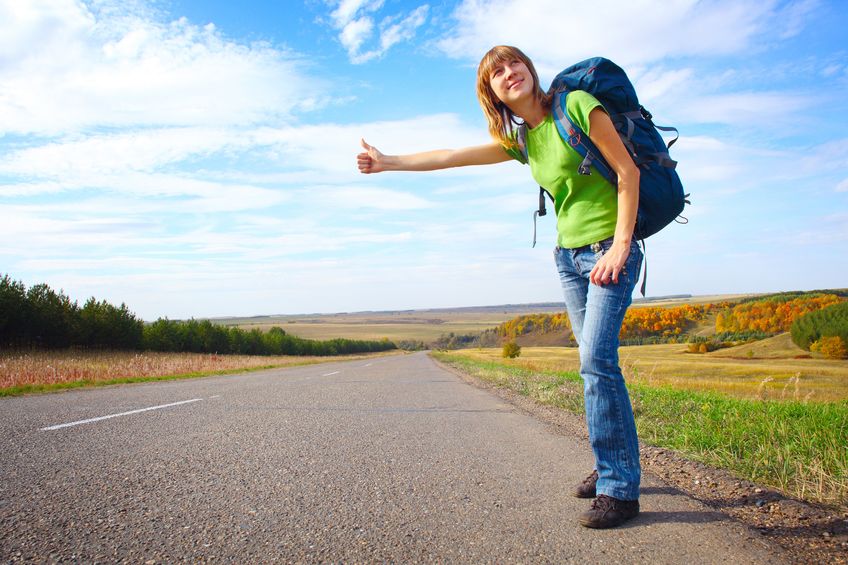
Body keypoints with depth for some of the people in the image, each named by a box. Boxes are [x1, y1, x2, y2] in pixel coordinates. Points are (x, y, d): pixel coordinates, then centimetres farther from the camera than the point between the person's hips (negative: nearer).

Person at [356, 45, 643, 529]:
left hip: (610, 250, -7)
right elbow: (450, 157, 14)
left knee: (597, 357, -17)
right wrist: (389, 162, 17)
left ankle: (620, 489, -10)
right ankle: (614, 466, 19)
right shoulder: (517, 139, 10)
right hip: (569, 255, 7)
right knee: (596, 361, 8)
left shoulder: (576, 105, -10)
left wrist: (620, 245, -17)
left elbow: (628, 171, -11)